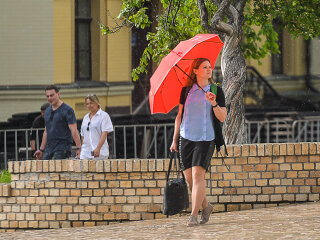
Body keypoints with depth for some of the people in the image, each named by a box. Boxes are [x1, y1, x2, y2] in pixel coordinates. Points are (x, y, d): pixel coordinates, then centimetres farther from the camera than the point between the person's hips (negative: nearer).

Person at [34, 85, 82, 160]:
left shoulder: (67, 110, -5)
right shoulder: (47, 111, 17)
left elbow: (74, 130, -11)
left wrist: (78, 148, -19)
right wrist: (41, 150, 23)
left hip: (62, 149, -7)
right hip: (49, 149, 7)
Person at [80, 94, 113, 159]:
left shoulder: (104, 115, 0)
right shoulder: (85, 118, 19)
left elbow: (104, 133, -10)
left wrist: (98, 148, -20)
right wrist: (81, 149, 13)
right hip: (85, 153, 5)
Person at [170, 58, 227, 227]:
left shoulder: (216, 91, 4)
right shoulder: (186, 91, 9)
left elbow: (222, 118, -1)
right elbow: (179, 116, 15)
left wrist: (213, 103, -18)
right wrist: (174, 139, 12)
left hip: (206, 138, -3)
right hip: (186, 137, 3)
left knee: (197, 174, -15)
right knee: (189, 177, 2)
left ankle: (194, 215, -15)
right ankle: (205, 206, 25)